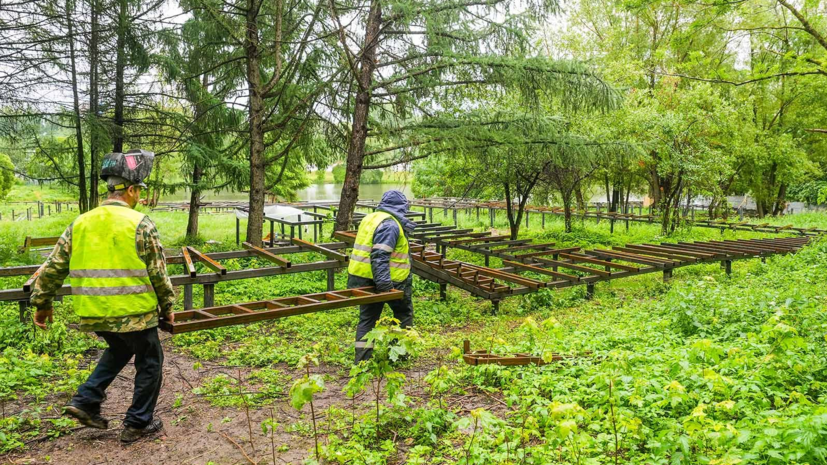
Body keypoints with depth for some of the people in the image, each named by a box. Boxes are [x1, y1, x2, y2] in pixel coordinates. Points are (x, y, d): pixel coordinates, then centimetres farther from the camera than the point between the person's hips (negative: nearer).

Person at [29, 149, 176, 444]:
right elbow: (158, 272, -9)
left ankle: (86, 401, 23)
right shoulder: (139, 223, -12)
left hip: (94, 314, 6)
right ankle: (138, 424, 21)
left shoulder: (80, 223, 5)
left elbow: (53, 268, 8)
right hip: (134, 311, -6)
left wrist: (42, 303, 20)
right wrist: (167, 306, 4)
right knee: (149, 363, 14)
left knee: (119, 350, 32)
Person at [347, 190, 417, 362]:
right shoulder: (390, 224, -17)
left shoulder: (370, 218, 14)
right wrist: (384, 283, -30)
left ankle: (361, 360, 12)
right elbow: (380, 256, -27)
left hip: (364, 278, 8)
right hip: (386, 281, -8)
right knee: (404, 313, 12)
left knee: (367, 318, 11)